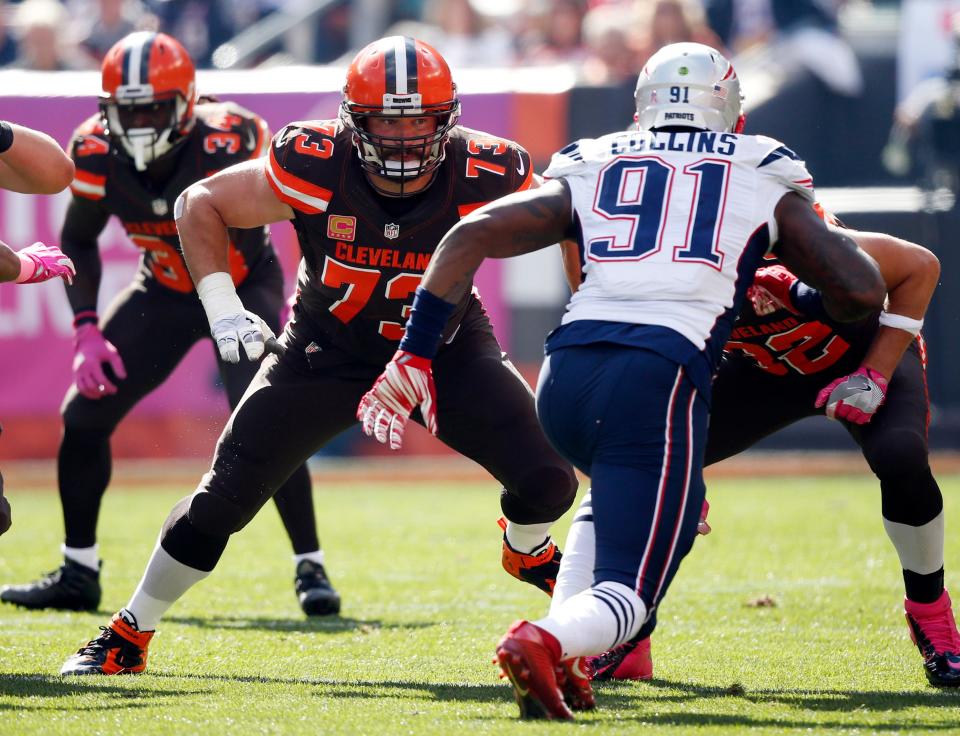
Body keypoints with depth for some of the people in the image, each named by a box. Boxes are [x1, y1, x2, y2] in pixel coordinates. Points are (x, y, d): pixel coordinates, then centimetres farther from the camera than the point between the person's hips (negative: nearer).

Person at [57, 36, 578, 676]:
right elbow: (200, 204, -12)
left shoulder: (487, 178, -27)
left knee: (547, 478, -14)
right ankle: (127, 636, 12)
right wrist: (221, 304, -22)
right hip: (329, 349, 0)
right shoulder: (314, 166, -27)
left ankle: (530, 551, 25)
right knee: (226, 495, -7)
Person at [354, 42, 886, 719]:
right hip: (660, 376, -4)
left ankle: (574, 647, 12)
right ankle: (545, 640, -35)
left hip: (566, 373, 4)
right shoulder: (766, 177, 20)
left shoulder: (590, 169, 23)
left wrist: (413, 354, 13)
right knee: (630, 590, -2)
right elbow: (863, 292, 17)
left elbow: (471, 236, 12)